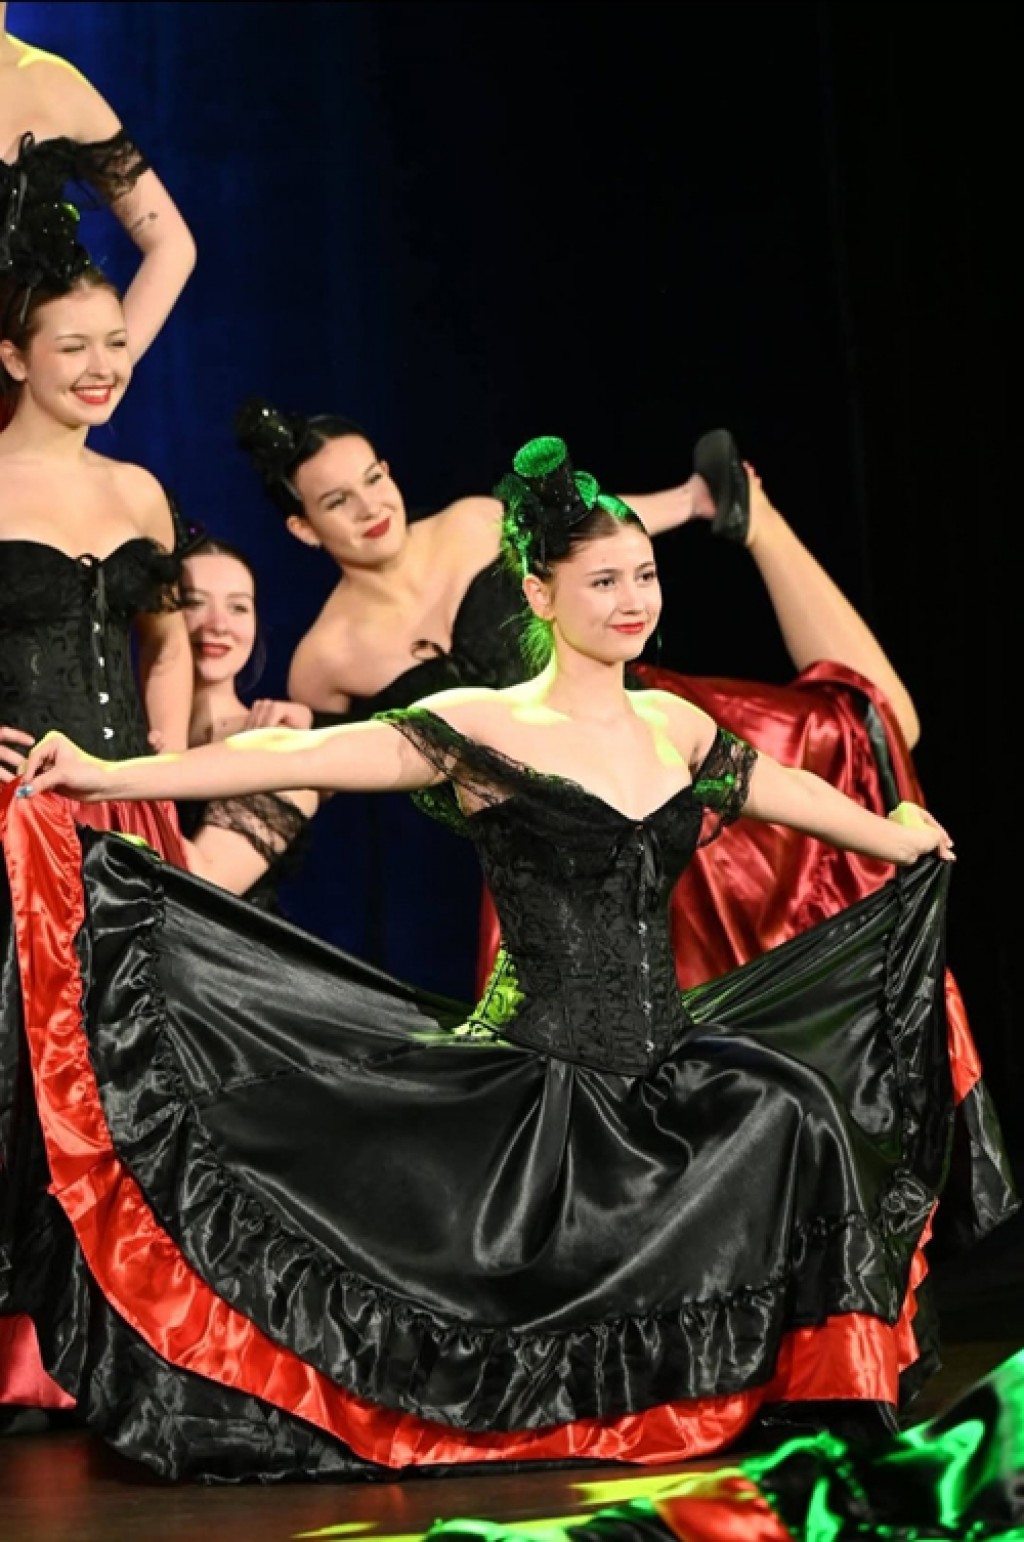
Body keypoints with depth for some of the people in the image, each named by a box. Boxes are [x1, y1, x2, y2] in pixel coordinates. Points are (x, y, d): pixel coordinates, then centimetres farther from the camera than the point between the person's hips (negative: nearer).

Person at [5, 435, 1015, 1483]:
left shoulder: (677, 726, 12)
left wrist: (904, 838, 46)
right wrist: (110, 775, -24)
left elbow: (783, 789, 31)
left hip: (665, 1063, 5)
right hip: (540, 1074, -5)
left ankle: (802, 1385, 1)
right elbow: (299, 757, -15)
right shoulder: (486, 729, -6)